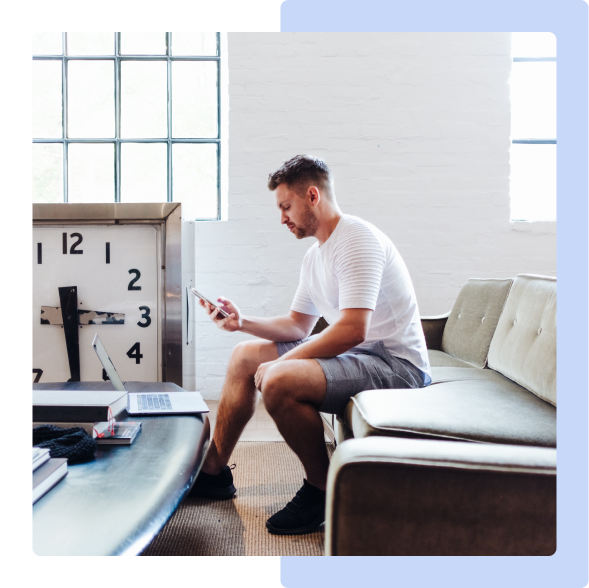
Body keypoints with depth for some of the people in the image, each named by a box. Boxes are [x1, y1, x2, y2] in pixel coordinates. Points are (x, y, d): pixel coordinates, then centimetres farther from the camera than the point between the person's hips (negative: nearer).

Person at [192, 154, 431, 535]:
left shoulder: (357, 240, -18)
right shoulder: (316, 255, 14)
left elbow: (352, 331, -27)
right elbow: (298, 326, 19)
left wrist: (277, 364, -21)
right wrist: (242, 322, 5)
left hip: (396, 363, -10)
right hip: (357, 352, 10)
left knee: (277, 381, -31)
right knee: (245, 355, 12)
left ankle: (323, 490, -8)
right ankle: (214, 471, 21)